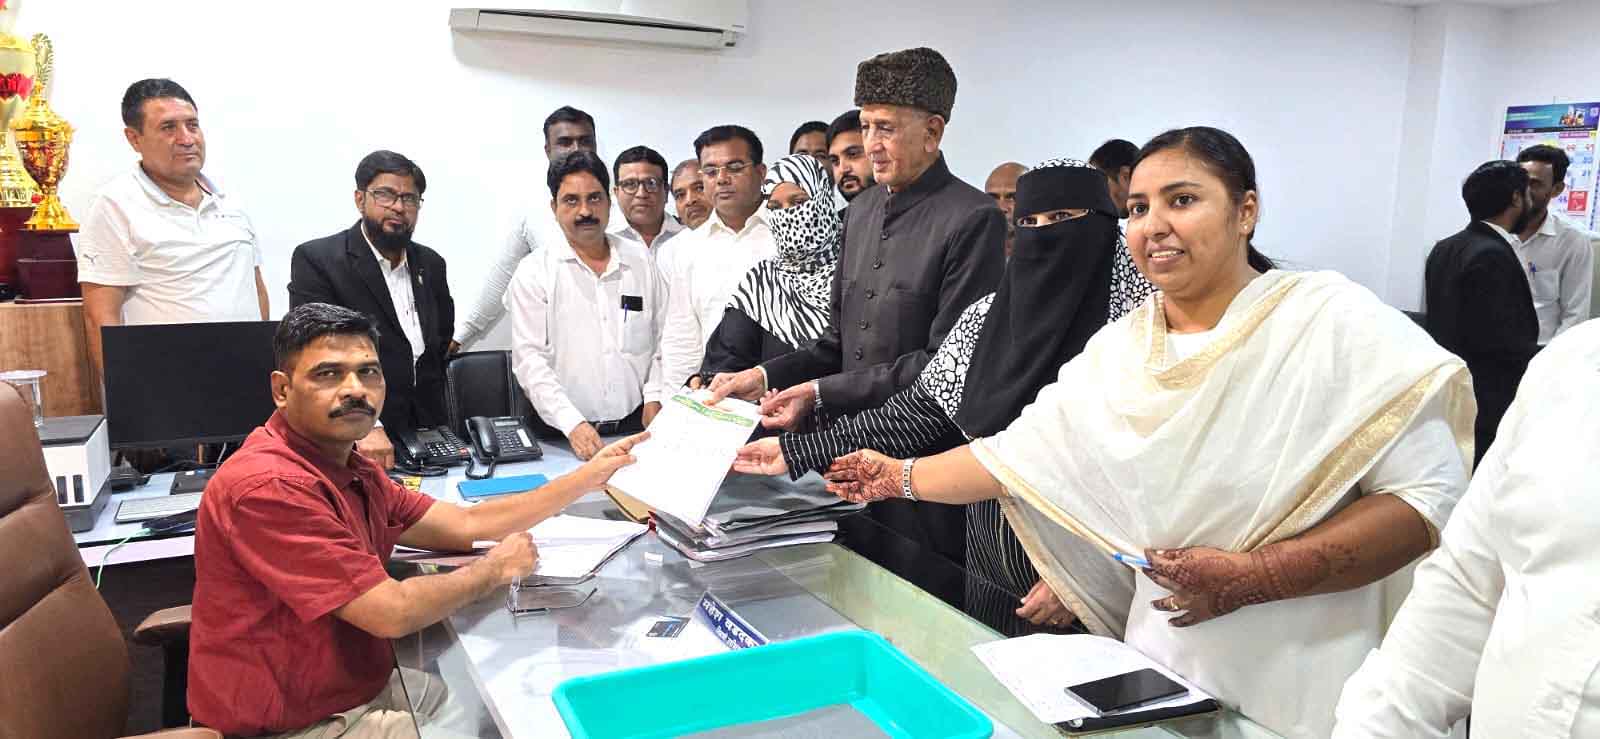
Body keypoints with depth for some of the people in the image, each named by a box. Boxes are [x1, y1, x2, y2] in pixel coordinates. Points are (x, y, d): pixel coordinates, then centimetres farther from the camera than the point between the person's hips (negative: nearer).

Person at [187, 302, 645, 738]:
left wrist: (588, 476, 4)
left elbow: (465, 524, 6)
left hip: (361, 688, 9)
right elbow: (392, 612, -27)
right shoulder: (271, 487, -26)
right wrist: (495, 570, -10)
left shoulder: (350, 470, 6)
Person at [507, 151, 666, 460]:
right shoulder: (534, 273, -3)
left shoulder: (640, 261, 8)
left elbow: (663, 338, 12)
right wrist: (573, 424, -20)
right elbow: (529, 359, -10)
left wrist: (654, 398, 0)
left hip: (635, 423, 3)